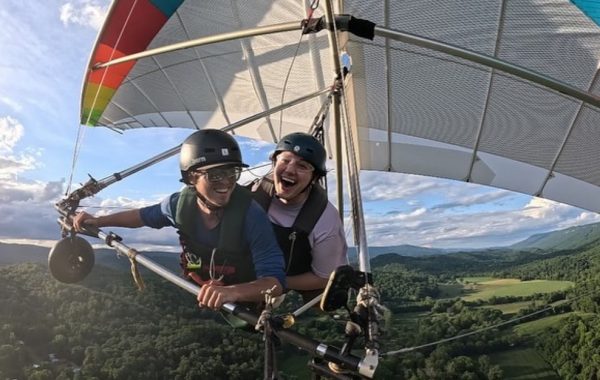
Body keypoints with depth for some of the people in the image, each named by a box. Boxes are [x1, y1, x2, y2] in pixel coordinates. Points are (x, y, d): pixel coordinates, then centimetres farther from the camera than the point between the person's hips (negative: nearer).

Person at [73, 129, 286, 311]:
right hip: (195, 299, 3)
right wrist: (98, 221, 7)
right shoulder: (182, 203, -13)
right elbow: (145, 215, 12)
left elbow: (275, 281, -32)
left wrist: (232, 292, -50)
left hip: (242, 308, -3)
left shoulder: (250, 215, -27)